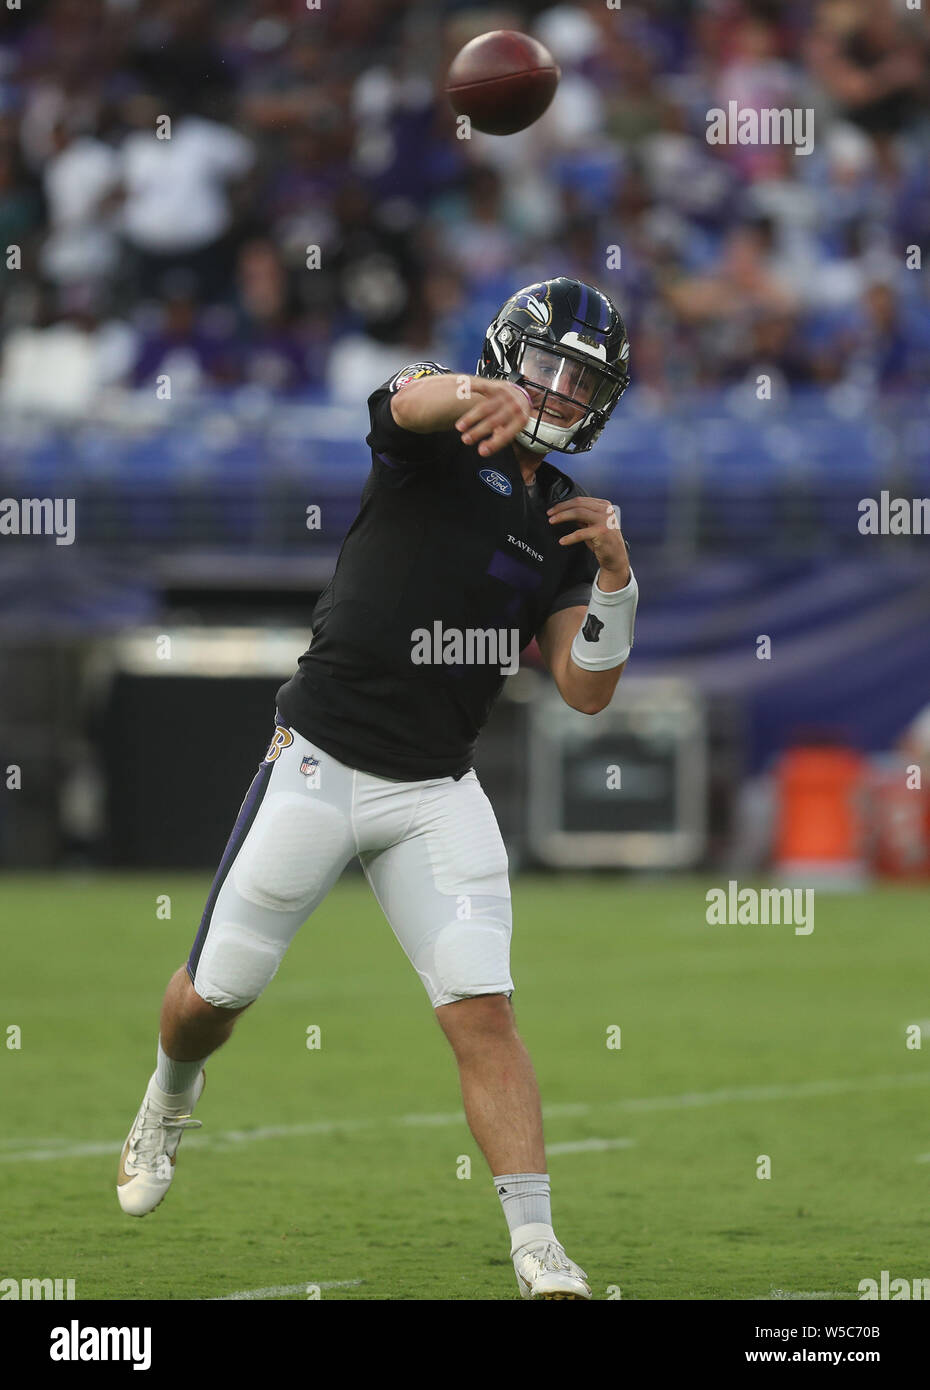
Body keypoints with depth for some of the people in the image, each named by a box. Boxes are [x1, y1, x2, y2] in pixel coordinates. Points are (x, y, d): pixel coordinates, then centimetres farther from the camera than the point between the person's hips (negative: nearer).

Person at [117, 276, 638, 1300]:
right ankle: (170, 1101, 43)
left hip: (438, 793, 3)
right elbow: (413, 399, -33)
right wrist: (488, 395, -56)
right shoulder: (436, 437, -5)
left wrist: (613, 576, -8)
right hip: (321, 763, -3)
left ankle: (537, 1253, -12)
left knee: (484, 1015, -10)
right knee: (216, 993, 9)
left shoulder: (560, 516, 10)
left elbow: (586, 690, 8)